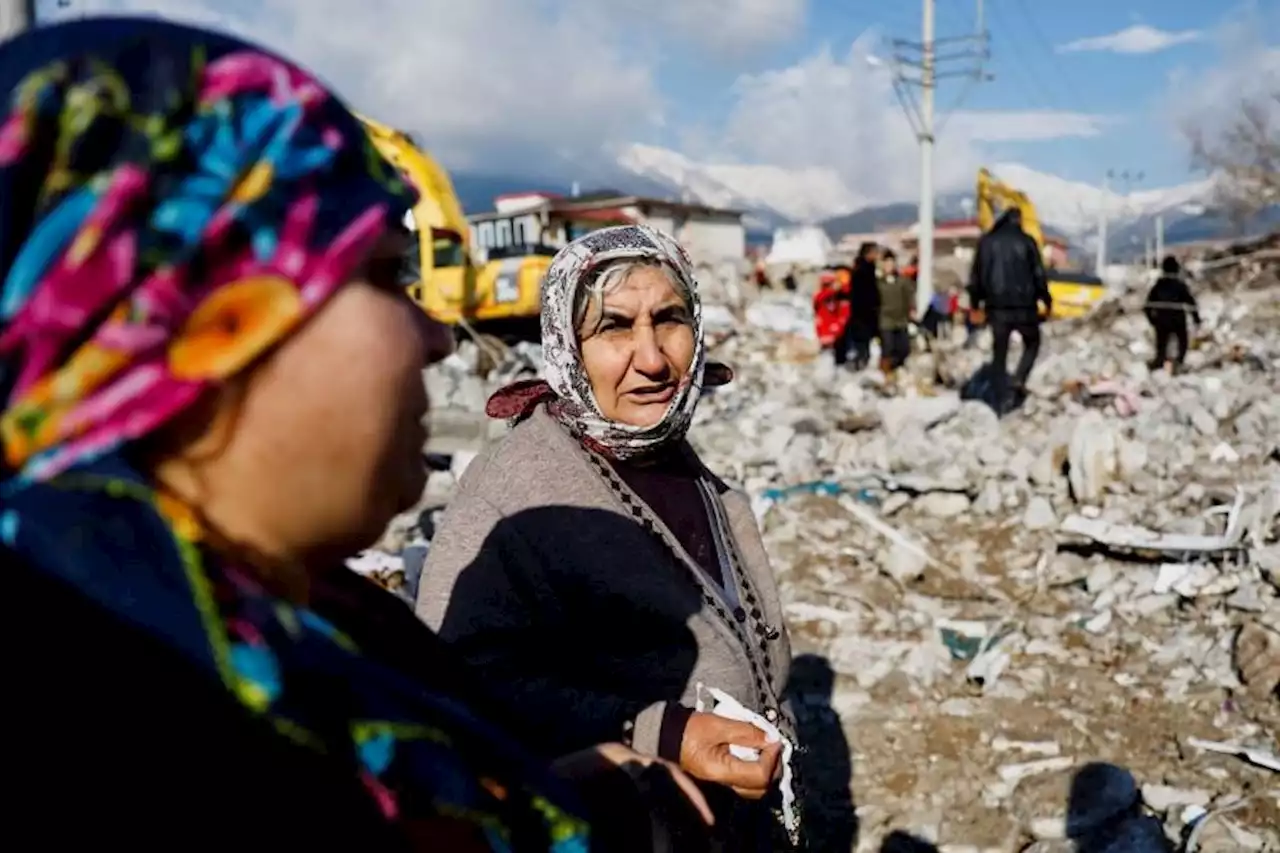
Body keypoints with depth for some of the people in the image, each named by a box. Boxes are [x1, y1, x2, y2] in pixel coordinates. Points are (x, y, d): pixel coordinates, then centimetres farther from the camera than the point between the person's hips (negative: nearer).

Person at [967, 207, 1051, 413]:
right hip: (1024, 305, -2)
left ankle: (1002, 401, 3)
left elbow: (976, 274, 7)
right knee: (1032, 343, 20)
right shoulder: (1026, 241, -1)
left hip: (997, 306, 2)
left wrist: (975, 301, 15)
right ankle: (1019, 380, -2)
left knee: (999, 354, 7)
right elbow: (1039, 274, -1)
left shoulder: (987, 241, 6)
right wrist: (1046, 300, 9)